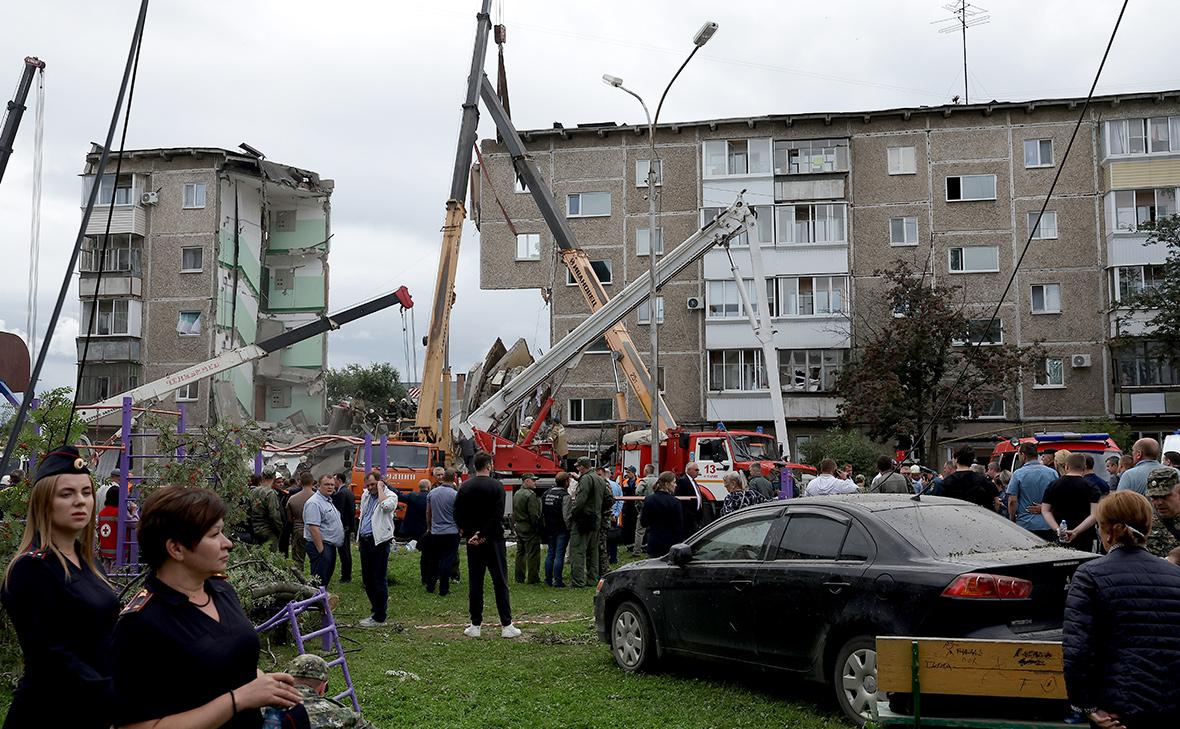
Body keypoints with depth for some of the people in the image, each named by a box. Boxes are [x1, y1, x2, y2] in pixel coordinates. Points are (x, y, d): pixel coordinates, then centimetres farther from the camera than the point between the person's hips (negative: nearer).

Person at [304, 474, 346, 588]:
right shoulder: (314, 503, -16)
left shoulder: (328, 500, 16)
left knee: (327, 578, 16)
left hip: (330, 546, 10)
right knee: (319, 581, -8)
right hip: (320, 545, -10)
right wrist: (321, 550, -24)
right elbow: (313, 528, -23)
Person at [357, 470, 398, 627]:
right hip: (365, 540, 8)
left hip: (380, 542, -8)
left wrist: (380, 488, -17)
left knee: (379, 580, -4)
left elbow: (386, 506, -31)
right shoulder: (365, 494, 14)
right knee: (367, 579, 15)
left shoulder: (390, 495, -8)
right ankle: (376, 608, 29)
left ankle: (379, 617, 2)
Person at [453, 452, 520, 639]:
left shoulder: (465, 487, 4)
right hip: (493, 540, -3)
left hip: (473, 541, 4)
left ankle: (475, 625, 8)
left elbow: (457, 513, 2)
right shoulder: (496, 486, -9)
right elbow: (498, 516, -16)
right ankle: (506, 625, 2)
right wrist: (483, 535, -12)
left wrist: (470, 533, 1)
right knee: (500, 582, 2)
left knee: (475, 583, 8)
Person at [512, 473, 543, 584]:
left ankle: (519, 578, 19)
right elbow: (534, 515, -20)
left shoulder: (516, 494, 11)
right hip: (530, 529, -9)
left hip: (519, 527, 9)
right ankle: (533, 579, 0)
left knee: (520, 553, 14)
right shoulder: (530, 495, -18)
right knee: (533, 554, -3)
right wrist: (539, 528, -13)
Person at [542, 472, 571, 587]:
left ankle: (548, 580, 18)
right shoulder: (565, 496, -15)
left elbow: (541, 513, 11)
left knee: (550, 553, 14)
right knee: (559, 555, -4)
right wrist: (569, 528, -10)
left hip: (550, 529, 7)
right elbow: (566, 515, -20)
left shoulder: (546, 494, 7)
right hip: (562, 530, -7)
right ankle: (558, 581, -4)